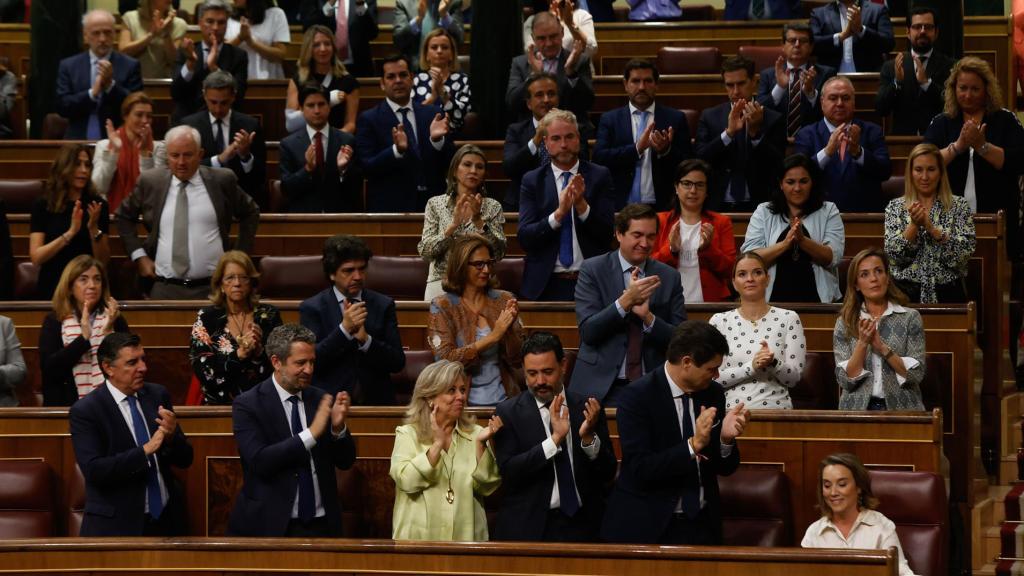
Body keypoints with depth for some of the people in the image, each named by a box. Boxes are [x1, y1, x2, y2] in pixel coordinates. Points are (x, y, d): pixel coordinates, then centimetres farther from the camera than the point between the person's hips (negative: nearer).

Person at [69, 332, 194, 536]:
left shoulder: (158, 395, 3)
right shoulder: (84, 411, -10)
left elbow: (185, 459, 4)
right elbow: (94, 470, -21)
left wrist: (172, 435, -16)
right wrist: (145, 450, -24)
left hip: (167, 521, 5)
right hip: (116, 526, -5)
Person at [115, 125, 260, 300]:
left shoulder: (222, 180, 3)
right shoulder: (150, 182, 5)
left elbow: (251, 213, 16)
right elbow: (124, 216, 19)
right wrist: (139, 256, 9)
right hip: (165, 290, 1)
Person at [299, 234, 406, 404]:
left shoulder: (384, 305, 10)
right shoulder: (312, 308, 5)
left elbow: (398, 363, 4)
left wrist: (366, 340, -12)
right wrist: (344, 328, -14)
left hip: (376, 402, 2)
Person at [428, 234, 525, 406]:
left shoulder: (504, 300, 9)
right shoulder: (442, 306, 2)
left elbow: (516, 360, 7)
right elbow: (445, 359, -10)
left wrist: (509, 330, -12)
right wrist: (492, 337, -14)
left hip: (502, 399, 2)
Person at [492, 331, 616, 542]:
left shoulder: (586, 408, 4)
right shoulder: (508, 412, -1)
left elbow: (608, 474, 2)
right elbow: (508, 473, -12)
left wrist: (588, 437, -16)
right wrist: (555, 439, -20)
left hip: (581, 525, 1)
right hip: (527, 528, -1)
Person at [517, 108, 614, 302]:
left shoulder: (599, 176, 3)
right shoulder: (532, 180, 3)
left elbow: (607, 233, -4)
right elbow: (524, 238, -7)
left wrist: (582, 205, -20)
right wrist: (558, 214, -21)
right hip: (546, 285, 0)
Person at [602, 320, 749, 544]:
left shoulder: (713, 393, 3)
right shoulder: (637, 396, -14)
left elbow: (724, 468, 8)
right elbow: (640, 469, -21)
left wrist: (726, 439, -13)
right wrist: (693, 445, -29)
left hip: (702, 525, 5)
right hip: (648, 527, -5)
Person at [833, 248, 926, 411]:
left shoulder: (910, 317, 4)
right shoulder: (844, 322, 8)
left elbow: (916, 374, -2)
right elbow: (845, 380, 1)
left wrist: (882, 347, -12)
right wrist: (862, 343, -12)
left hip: (901, 408, -1)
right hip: (858, 409, 1)